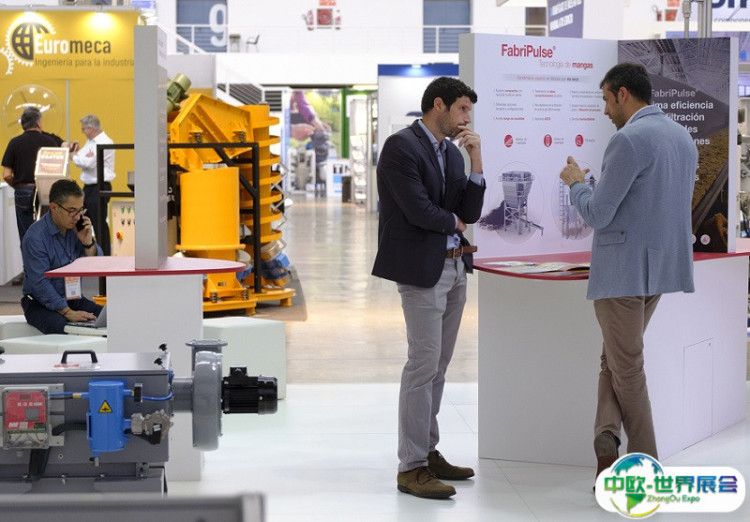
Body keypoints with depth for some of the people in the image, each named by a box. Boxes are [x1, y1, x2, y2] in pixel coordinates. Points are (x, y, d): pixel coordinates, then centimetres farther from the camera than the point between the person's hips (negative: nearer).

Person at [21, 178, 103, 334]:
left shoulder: (76, 227, 4)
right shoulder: (35, 237, -17)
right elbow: (40, 283, -22)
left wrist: (88, 242, -10)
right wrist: (68, 312, -29)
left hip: (73, 299, 6)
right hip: (41, 303, -6)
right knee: (63, 327, -36)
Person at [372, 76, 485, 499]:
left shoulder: (452, 152, 14)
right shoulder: (401, 146, -11)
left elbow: (471, 212, 9)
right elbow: (419, 211, -18)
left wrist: (476, 160, -1)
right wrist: (454, 222, 0)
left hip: (454, 267, 8)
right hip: (422, 269, -8)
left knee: (438, 365, 12)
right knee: (424, 364, -8)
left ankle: (428, 452, 20)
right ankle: (411, 467, -3)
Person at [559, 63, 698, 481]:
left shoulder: (629, 140, -18)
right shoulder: (683, 136, 10)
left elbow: (597, 214, -18)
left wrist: (577, 183, 2)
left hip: (623, 268, -8)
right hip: (662, 264, 8)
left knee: (627, 366, 3)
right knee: (617, 357, 17)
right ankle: (608, 440, 0)